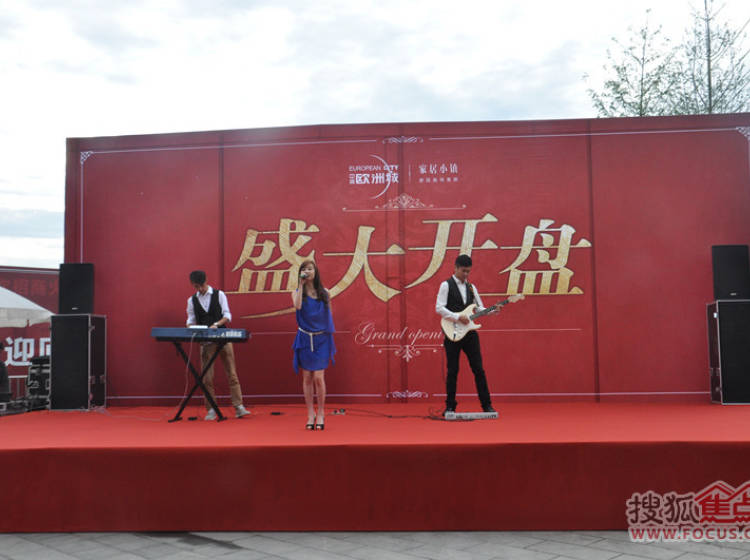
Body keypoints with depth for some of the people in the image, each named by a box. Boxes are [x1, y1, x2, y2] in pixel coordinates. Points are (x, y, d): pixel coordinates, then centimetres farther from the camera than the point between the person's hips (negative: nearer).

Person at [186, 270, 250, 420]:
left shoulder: (219, 295, 3)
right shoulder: (192, 300, 10)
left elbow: (227, 316, -2)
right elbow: (191, 320, 11)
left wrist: (216, 324, -20)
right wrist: (190, 328, -12)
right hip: (205, 341, 2)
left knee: (231, 374, -2)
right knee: (207, 377, 1)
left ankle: (239, 407, -1)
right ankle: (211, 410, 9)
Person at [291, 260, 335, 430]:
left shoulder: (324, 293, 5)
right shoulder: (297, 293, 3)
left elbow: (329, 316, 11)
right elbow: (297, 306, -20)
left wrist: (330, 340, 9)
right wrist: (301, 284, -17)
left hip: (321, 339, 0)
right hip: (305, 339, 1)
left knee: (318, 377, -6)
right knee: (307, 378, 4)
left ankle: (321, 413, 9)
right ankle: (311, 414, 14)